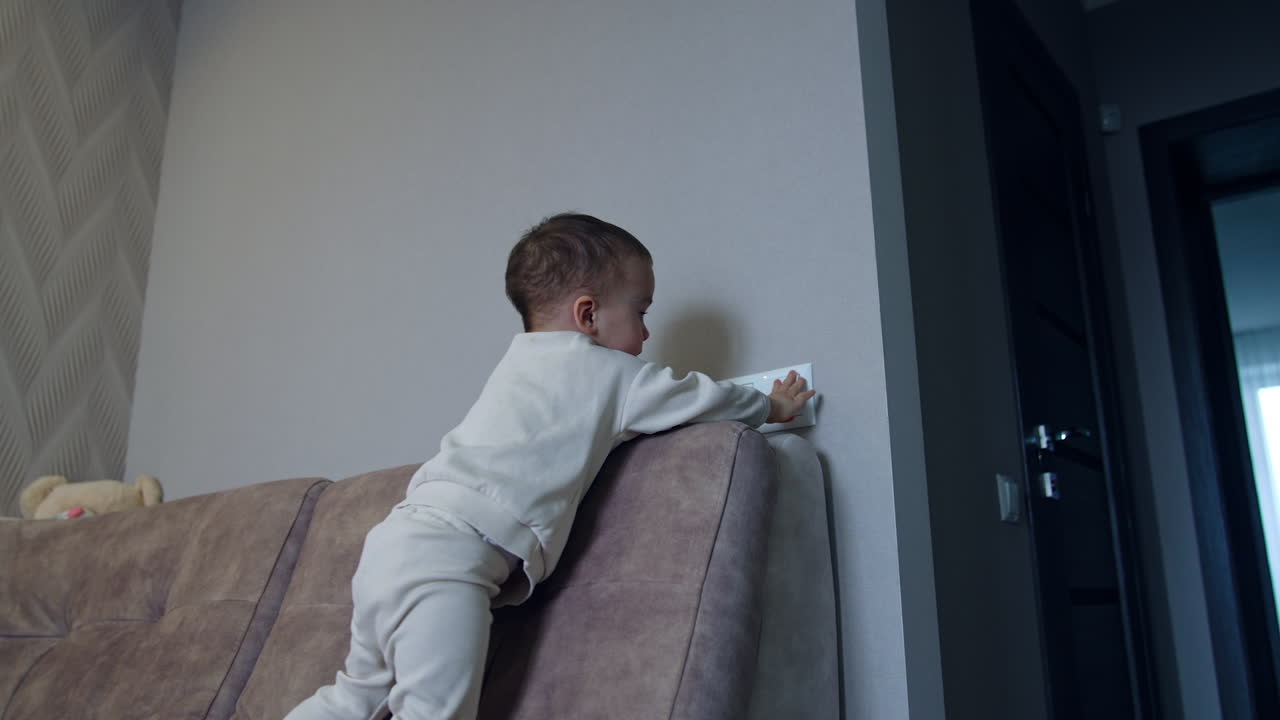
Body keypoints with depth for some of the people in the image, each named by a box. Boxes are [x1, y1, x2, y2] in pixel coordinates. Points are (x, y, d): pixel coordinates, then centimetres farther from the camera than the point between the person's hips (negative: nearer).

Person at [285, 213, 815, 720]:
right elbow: (703, 399, 11)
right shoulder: (606, 372, 1)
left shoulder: (523, 360, 24)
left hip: (399, 535, 9)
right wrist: (772, 407, 29)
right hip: (446, 555, -9)